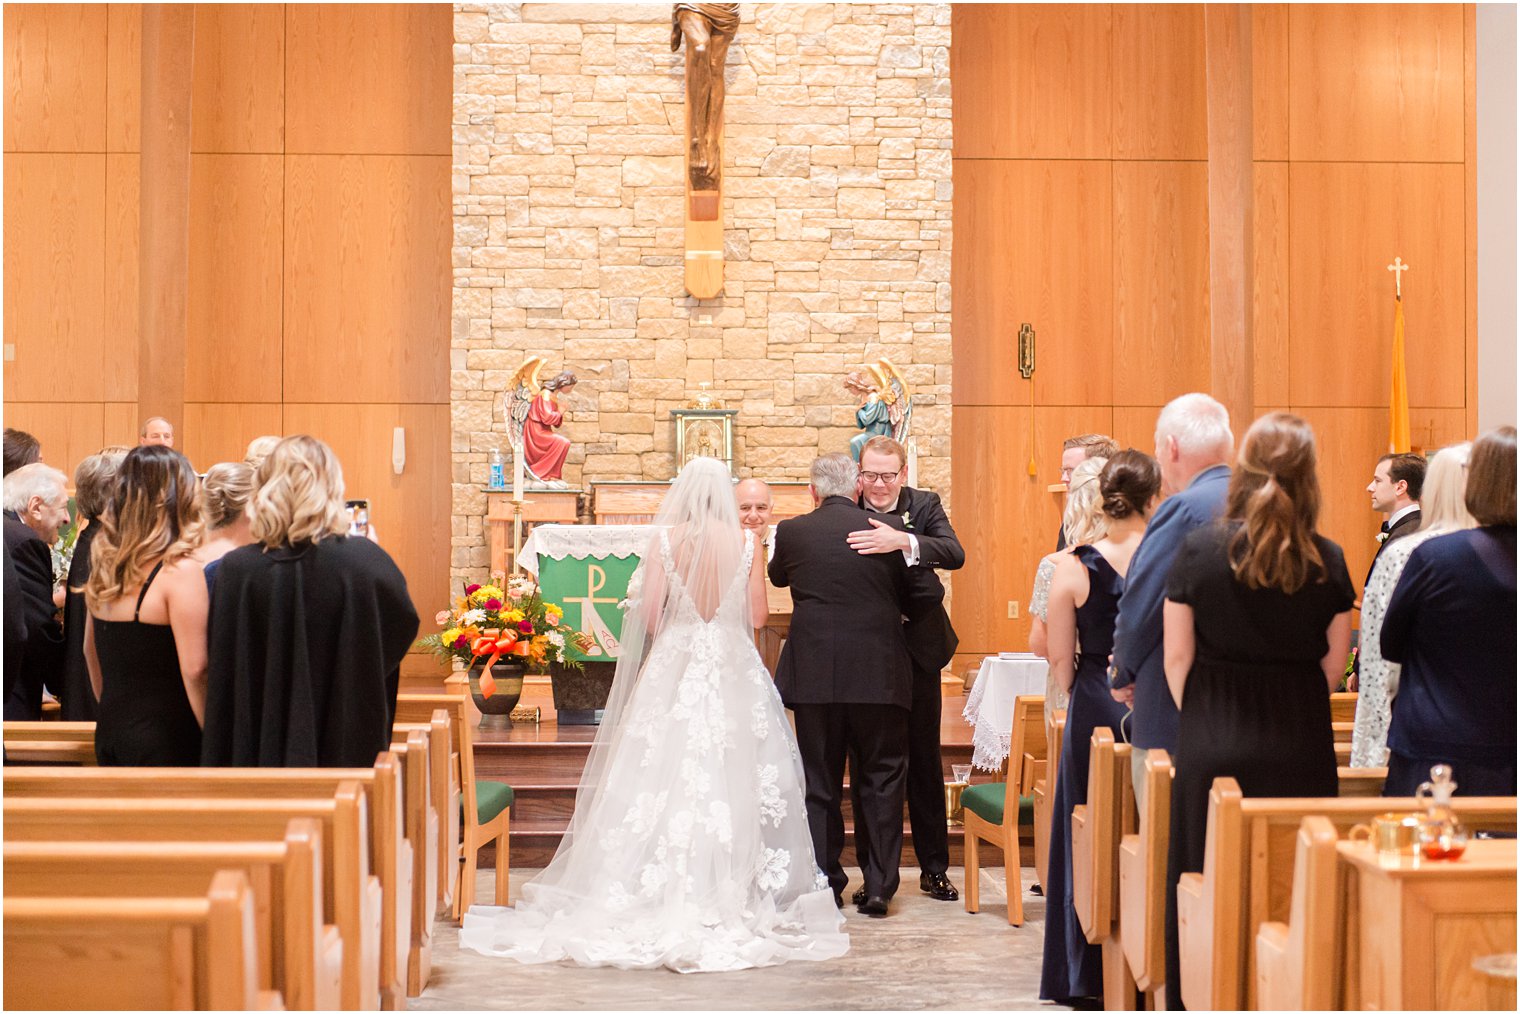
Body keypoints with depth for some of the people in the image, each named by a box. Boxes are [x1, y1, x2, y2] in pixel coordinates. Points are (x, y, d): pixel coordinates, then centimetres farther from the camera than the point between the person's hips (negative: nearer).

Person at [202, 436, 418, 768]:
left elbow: (222, 677, -2)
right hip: (346, 751, -1)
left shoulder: (235, 569, -9)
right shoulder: (365, 562, -12)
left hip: (258, 752, 1)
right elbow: (404, 624, 6)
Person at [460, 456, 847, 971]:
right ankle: (731, 893, 3)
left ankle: (662, 892, 3)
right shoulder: (746, 541, -1)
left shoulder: (665, 539, -4)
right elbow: (757, 615, 2)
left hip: (674, 666, -1)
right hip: (734, 670, 1)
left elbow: (648, 614, -6)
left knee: (668, 776, 2)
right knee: (730, 778, 3)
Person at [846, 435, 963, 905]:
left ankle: (934, 867, 21)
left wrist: (903, 541, -40)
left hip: (917, 651, 0)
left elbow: (955, 554, -23)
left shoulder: (924, 506, -6)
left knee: (924, 761, 10)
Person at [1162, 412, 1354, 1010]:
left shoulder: (1199, 550, -5)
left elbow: (1177, 657, -1)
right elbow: (1335, 661, 4)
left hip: (1212, 743, 0)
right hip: (1300, 748, 1)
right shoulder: (1326, 561, -3)